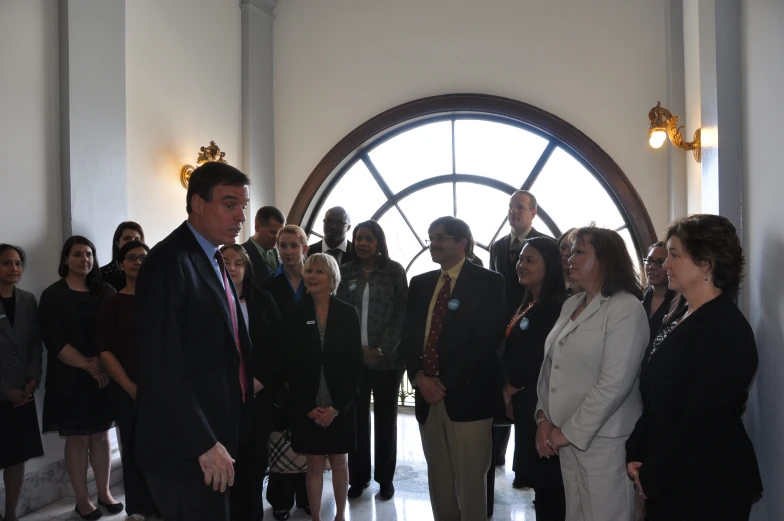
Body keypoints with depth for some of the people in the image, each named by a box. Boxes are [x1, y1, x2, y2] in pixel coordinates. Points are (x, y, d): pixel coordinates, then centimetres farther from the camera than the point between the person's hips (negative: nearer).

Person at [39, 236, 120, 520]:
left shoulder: (106, 291, 7)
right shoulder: (53, 295, -2)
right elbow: (54, 341, -11)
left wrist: (102, 362, -15)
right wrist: (87, 365, -17)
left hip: (104, 374, 3)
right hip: (70, 378, -3)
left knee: (101, 434, 9)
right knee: (77, 438, 4)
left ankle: (104, 493, 20)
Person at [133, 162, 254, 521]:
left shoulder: (214, 260, 12)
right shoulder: (170, 261, -17)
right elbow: (162, 366, -22)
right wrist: (204, 445, -20)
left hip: (215, 437, 9)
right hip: (187, 447, -9)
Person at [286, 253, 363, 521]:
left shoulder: (348, 313, -3)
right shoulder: (296, 313, -2)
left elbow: (355, 363, -4)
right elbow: (291, 364, -3)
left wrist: (337, 406, -10)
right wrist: (308, 406, -8)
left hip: (340, 404, 0)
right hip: (307, 406, 0)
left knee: (338, 461, 12)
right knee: (314, 463, 7)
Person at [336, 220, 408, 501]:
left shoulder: (394, 271, 0)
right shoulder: (345, 272, 4)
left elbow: (401, 314, -3)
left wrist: (382, 350, -12)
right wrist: (358, 348, -9)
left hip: (387, 358, -1)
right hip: (353, 358, 1)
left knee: (385, 418, 10)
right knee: (357, 418, 6)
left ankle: (385, 477, 23)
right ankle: (358, 476, 21)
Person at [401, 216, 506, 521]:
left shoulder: (488, 282, -4)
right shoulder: (420, 284, 13)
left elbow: (486, 341, -12)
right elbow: (407, 336, 10)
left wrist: (445, 381, -14)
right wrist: (419, 377, -7)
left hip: (466, 395, -5)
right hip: (427, 395, 5)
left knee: (470, 479, 3)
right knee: (438, 478, 15)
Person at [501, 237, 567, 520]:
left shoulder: (554, 307, -17)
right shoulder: (527, 305, 12)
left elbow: (541, 359, -20)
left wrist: (511, 388, -6)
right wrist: (509, 390, 7)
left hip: (541, 404, -9)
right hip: (524, 402, 9)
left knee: (546, 483, 2)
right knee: (538, 478, 16)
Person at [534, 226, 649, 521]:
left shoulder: (626, 308, -13)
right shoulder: (571, 305, 11)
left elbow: (614, 383, -19)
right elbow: (550, 364, 12)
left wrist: (570, 431, -15)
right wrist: (543, 417, 1)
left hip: (602, 439, -6)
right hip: (566, 436, 7)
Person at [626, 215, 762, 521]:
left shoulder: (726, 330, -19)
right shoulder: (678, 319, 8)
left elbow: (701, 423, -23)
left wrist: (652, 477, -14)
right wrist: (635, 455, -1)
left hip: (708, 488, -8)